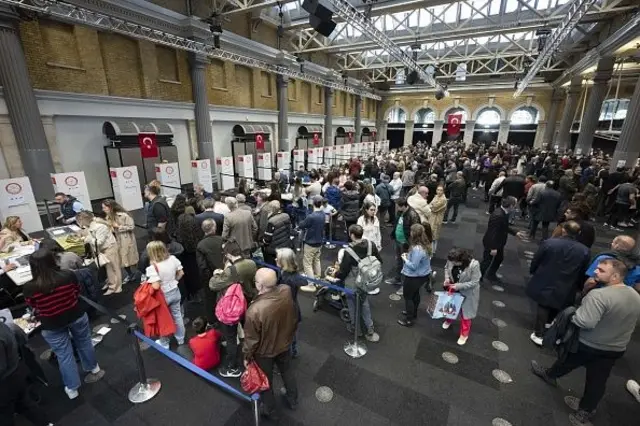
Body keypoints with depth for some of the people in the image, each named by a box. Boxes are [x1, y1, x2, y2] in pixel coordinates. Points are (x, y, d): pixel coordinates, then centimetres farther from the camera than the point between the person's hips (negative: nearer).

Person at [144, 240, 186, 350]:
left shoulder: (153, 267, -26)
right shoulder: (173, 259, -10)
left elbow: (156, 286, -28)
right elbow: (181, 273, -2)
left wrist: (146, 284, -9)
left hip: (163, 296, -5)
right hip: (175, 292, 5)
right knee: (177, 315, 20)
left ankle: (164, 343, 37)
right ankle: (180, 339, 37)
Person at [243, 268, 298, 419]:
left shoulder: (254, 310, -40)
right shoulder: (286, 291, -25)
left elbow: (251, 340, -23)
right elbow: (294, 318, -6)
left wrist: (247, 357, -2)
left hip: (264, 352, -4)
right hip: (284, 344, 4)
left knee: (265, 380, 25)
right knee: (287, 371, 31)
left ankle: (270, 410, 51)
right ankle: (293, 400, 55)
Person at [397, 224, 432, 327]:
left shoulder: (417, 249, -35)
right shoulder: (425, 244, -5)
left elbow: (413, 266, -30)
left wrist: (405, 259, -16)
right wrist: (409, 255, 1)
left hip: (413, 277, -9)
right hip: (423, 275, 9)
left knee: (408, 297, 11)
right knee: (415, 294, 28)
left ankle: (409, 320, 26)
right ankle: (413, 313, 49)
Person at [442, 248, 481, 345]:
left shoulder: (474, 265, -36)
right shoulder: (451, 260, -23)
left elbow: (474, 282, -27)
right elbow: (446, 268, -1)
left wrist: (459, 286, -31)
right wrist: (447, 278, -18)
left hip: (467, 293, -4)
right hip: (452, 289, 4)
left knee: (465, 312, 15)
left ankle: (464, 334, 38)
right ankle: (449, 320, 60)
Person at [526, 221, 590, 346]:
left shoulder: (548, 243, -18)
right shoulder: (584, 251, -10)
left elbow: (535, 261, -7)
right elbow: (582, 274, 1)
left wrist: (532, 272, 12)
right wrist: (578, 287, 17)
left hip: (544, 284, -1)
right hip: (565, 290, 2)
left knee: (543, 307, 13)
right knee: (555, 308, 22)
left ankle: (539, 334, 19)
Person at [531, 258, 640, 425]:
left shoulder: (599, 295, -31)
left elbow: (585, 322, -35)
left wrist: (572, 315, -17)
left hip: (587, 345, -6)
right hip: (616, 349, 6)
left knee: (567, 362, 21)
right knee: (597, 382, 16)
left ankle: (550, 375, 46)